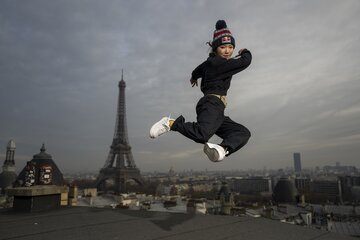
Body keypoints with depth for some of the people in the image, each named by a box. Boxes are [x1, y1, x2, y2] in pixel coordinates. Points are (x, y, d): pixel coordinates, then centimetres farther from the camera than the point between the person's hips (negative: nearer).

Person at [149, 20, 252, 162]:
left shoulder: (211, 62, 25)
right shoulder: (218, 63, -3)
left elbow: (197, 70, 45)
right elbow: (245, 62, -3)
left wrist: (194, 77, 68)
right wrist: (245, 52, 21)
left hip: (217, 111, 10)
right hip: (212, 104, -10)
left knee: (243, 133, 0)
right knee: (202, 134, -36)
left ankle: (223, 149, -29)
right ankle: (171, 123, -14)